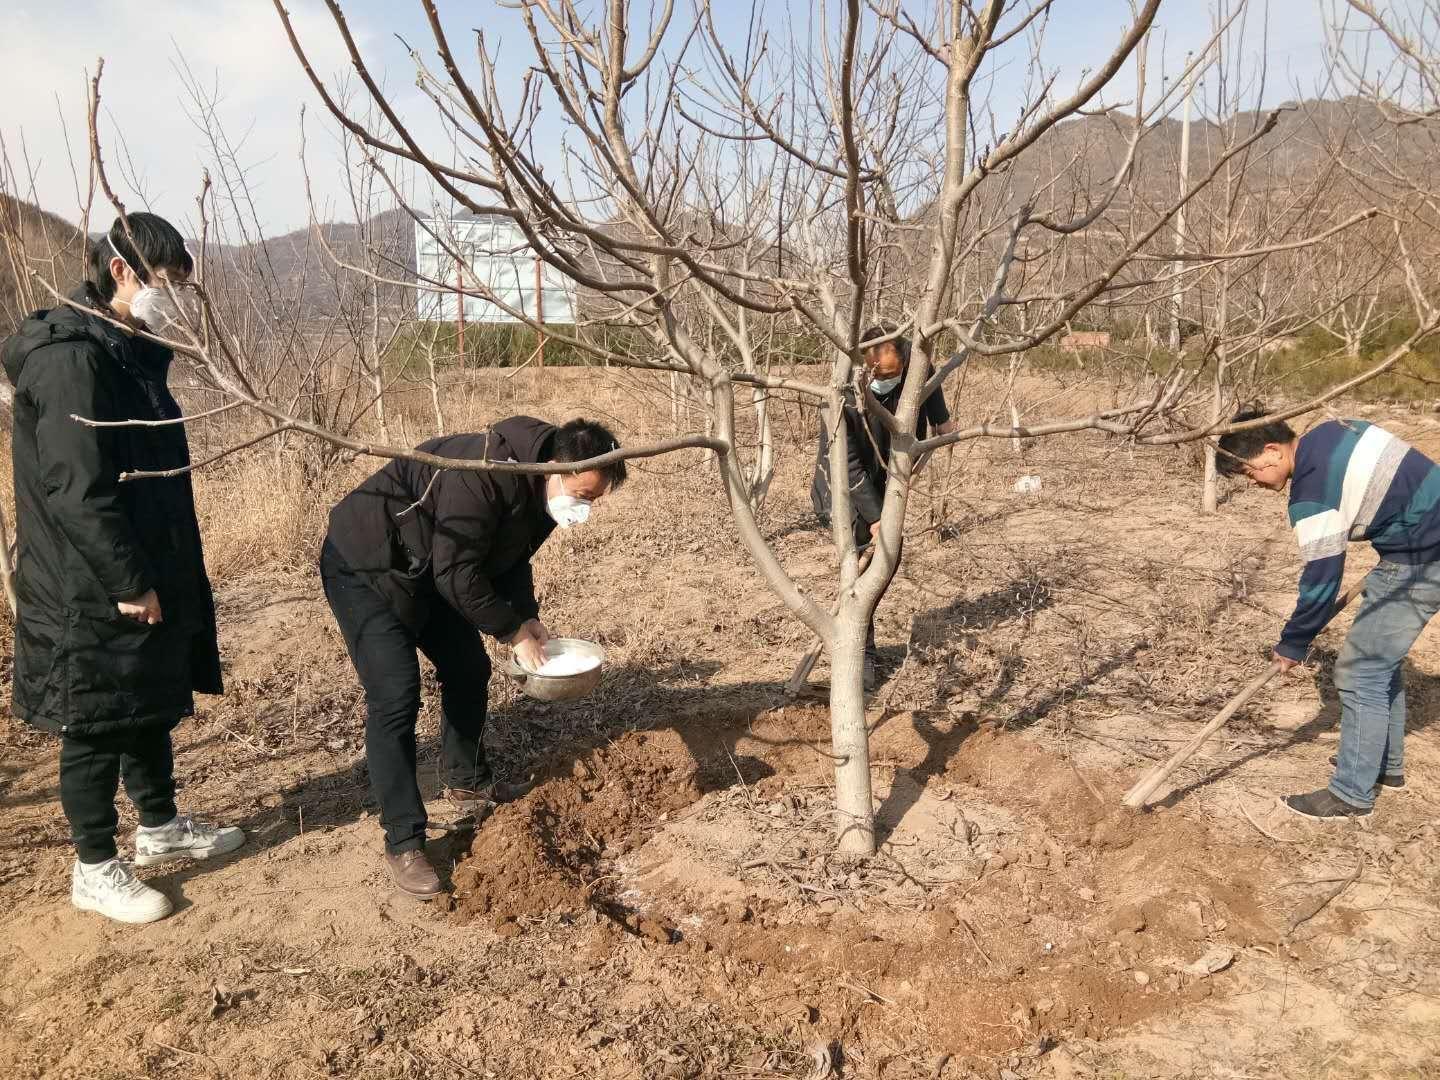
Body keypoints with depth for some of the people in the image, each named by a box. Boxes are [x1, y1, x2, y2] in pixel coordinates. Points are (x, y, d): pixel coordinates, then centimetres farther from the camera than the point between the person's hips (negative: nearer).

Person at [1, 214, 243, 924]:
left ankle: (161, 827, 36)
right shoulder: (70, 358, -19)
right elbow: (77, 488, -24)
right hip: (95, 596, -9)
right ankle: (95, 870, 18)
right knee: (97, 724, 4)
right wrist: (129, 582, -21)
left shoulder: (128, 354, 12)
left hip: (148, 576, 9)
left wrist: (157, 576, 18)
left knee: (151, 706, 20)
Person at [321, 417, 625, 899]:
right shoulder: (484, 474, -35)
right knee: (395, 696, -16)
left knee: (469, 672, 12)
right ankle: (403, 843, -8)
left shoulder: (539, 491, -6)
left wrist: (527, 618, -8)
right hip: (365, 568, -9)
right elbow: (457, 574, -31)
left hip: (424, 571, 9)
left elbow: (511, 561, 7)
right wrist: (513, 631, -21)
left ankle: (468, 786, 32)